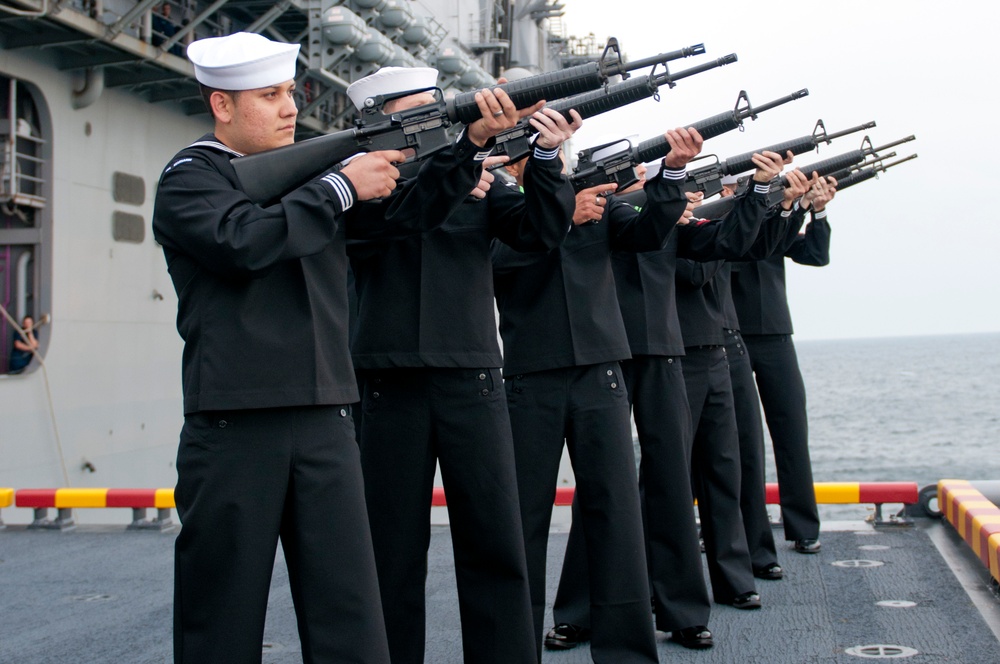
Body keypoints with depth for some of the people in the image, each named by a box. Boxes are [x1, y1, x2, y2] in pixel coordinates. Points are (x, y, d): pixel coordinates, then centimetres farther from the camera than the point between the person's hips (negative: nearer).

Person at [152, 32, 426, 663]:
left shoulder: (314, 170, 18)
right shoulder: (190, 177, 1)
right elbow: (244, 240, -18)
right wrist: (341, 187, -11)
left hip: (326, 421, 5)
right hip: (234, 428, -4)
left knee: (350, 613, 0)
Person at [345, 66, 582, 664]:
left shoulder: (480, 179, 15)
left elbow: (540, 230, 2)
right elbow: (397, 214, -17)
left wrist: (547, 156, -14)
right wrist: (471, 140, -28)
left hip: (472, 383, 2)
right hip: (390, 386, -2)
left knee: (497, 546, -1)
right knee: (395, 552, 5)